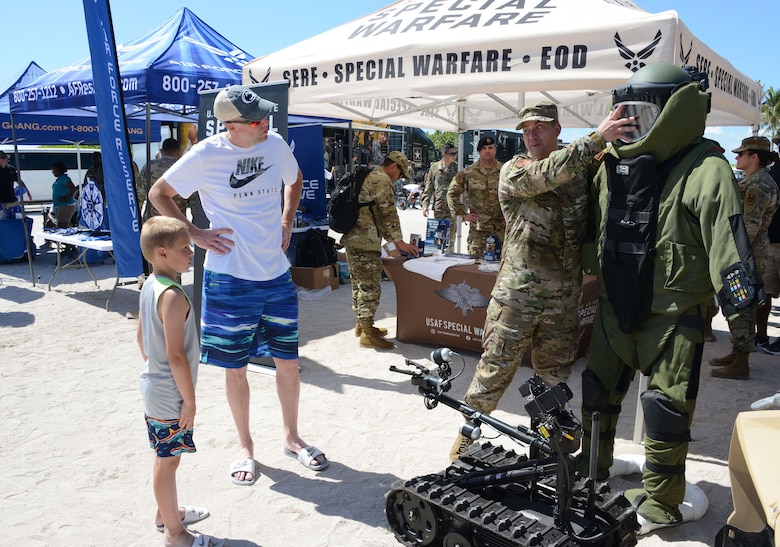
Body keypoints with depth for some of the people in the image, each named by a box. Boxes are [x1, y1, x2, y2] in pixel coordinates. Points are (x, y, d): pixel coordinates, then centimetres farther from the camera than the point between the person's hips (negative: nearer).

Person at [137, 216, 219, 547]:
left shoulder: (149, 286, 3)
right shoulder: (174, 297, -26)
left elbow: (142, 337, 13)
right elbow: (175, 355, -26)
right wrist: (189, 400, -18)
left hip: (154, 386, 9)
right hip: (170, 395, -9)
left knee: (165, 456, 23)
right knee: (168, 460, 5)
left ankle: (166, 512, 42)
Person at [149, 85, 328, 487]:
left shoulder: (275, 145, 1)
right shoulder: (206, 155, -11)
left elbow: (295, 179, 22)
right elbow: (158, 193, 2)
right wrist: (194, 233, -6)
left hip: (277, 275, 4)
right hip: (230, 278, -3)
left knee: (288, 362, 10)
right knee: (236, 368, 8)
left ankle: (292, 438, 31)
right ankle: (245, 446, 29)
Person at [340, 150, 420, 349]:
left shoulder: (368, 177, 21)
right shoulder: (382, 180, -10)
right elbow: (389, 214, -14)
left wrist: (391, 238, 24)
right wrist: (399, 242, -9)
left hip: (353, 238, 10)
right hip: (365, 242, -10)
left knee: (359, 284, 17)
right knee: (370, 288, -5)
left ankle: (361, 324, 27)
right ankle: (367, 333, -1)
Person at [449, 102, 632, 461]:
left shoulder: (580, 172, 9)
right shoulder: (513, 171, -3)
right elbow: (547, 174, -24)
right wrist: (597, 138, -28)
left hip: (563, 300, 4)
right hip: (516, 295, -4)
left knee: (554, 378, 15)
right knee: (495, 371, 4)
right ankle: (467, 435, 22)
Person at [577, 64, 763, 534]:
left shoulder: (704, 170, -15)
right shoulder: (614, 166, 7)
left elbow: (727, 240, -22)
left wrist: (739, 299, -26)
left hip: (674, 316, -7)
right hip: (615, 308, 7)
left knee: (666, 412, 3)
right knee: (598, 394, 17)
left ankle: (660, 504, 24)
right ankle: (590, 476, 37)